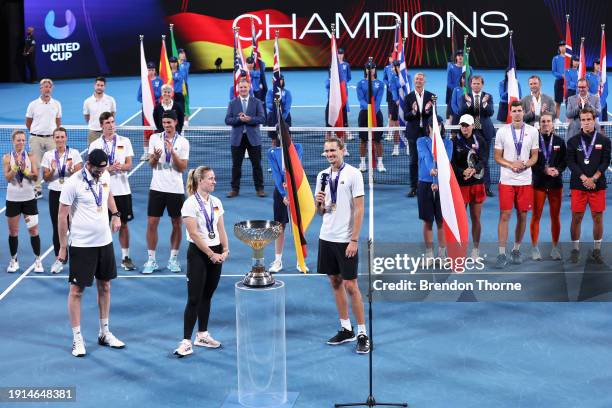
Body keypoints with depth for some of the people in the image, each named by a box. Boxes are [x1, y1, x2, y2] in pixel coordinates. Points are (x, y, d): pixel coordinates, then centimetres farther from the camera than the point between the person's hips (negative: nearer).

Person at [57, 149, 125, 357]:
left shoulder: (105, 176, 1)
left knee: (105, 286, 13)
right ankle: (77, 338, 8)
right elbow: (62, 215, -12)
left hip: (105, 242, 6)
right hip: (81, 245, -6)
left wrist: (115, 214, 9)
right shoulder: (74, 183, -17)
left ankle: (104, 333, 25)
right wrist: (62, 246, -11)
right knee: (77, 290, -1)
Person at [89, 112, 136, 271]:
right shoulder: (95, 145, 3)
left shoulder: (125, 141, 6)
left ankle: (125, 257, 15)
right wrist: (109, 169, -20)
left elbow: (129, 165, 1)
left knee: (123, 224, 6)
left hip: (122, 190, 1)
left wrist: (121, 167, -21)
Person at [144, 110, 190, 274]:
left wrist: (172, 151, -18)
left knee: (176, 224, 5)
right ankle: (151, 260, 7)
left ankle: (173, 259, 18)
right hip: (157, 187, 1)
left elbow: (182, 167, -5)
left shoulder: (183, 142, -1)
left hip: (176, 189, -1)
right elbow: (151, 164, 3)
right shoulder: (154, 138, 4)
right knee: (152, 223, -2)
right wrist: (155, 157, -19)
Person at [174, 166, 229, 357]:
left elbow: (221, 230, 10)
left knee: (207, 296, 13)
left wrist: (225, 250, -3)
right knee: (194, 299, -7)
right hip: (198, 254, -6)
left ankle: (202, 335, 24)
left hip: (215, 254, 6)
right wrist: (211, 254, -15)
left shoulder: (216, 202, 8)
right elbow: (194, 234, -16)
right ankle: (186, 341, -4)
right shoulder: (190, 204, -12)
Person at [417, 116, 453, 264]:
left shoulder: (447, 143, 4)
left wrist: (437, 181, -27)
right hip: (425, 184, 0)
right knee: (428, 221, 5)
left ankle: (442, 253, 13)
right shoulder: (422, 141, 2)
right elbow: (426, 156, -19)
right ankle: (429, 254, 14)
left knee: (441, 221, 3)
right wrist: (431, 169, -41)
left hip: (441, 185, 0)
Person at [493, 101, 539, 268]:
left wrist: (524, 164, -14)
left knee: (522, 216, 6)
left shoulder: (532, 131, 3)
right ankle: (502, 254, -3)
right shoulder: (502, 131, 1)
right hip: (506, 180, -2)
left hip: (525, 180, 2)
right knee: (505, 215, -6)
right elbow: (497, 157, 2)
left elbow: (534, 156, 6)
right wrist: (511, 165, -15)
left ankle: (516, 250, 20)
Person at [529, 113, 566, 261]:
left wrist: (557, 170, -13)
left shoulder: (559, 141, 7)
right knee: (536, 216, 0)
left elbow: (564, 161, 6)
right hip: (538, 182, -2)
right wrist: (544, 170, -16)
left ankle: (555, 248, 14)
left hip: (556, 183, 2)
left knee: (555, 216, 6)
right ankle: (534, 248, 8)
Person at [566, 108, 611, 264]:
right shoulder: (573, 141, 4)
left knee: (598, 217, 3)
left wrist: (593, 178, -14)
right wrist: (584, 178, -15)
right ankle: (575, 249, 11)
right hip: (578, 185, 0)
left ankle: (597, 250, 14)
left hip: (598, 185, 0)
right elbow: (571, 163, -3)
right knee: (576, 217, 1)